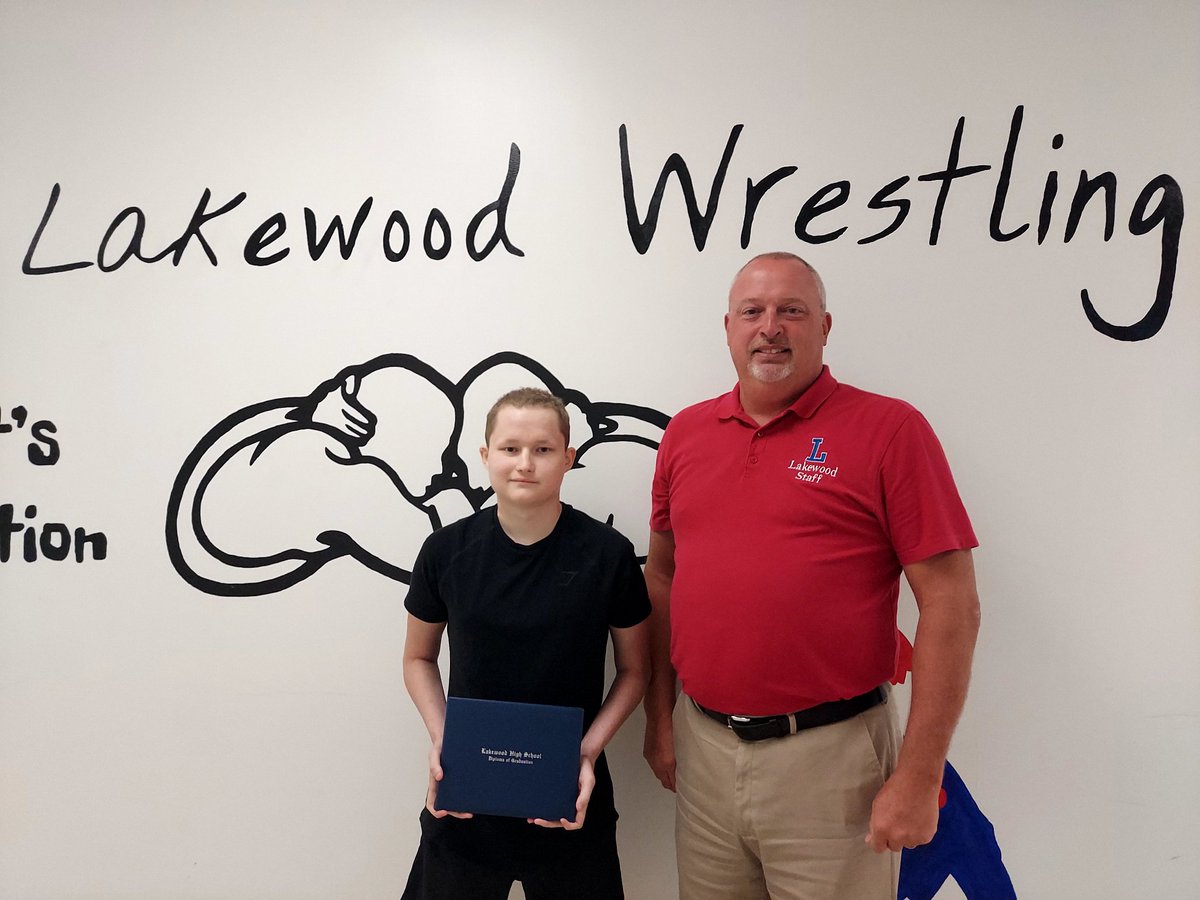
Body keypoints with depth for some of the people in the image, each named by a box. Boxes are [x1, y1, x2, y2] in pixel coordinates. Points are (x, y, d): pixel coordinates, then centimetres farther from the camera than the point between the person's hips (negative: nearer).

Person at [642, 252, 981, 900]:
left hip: (830, 755, -4)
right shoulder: (685, 433, 5)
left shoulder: (890, 429, -8)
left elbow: (952, 604, -10)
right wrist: (660, 718, 11)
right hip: (701, 747, 4)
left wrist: (919, 778, -12)